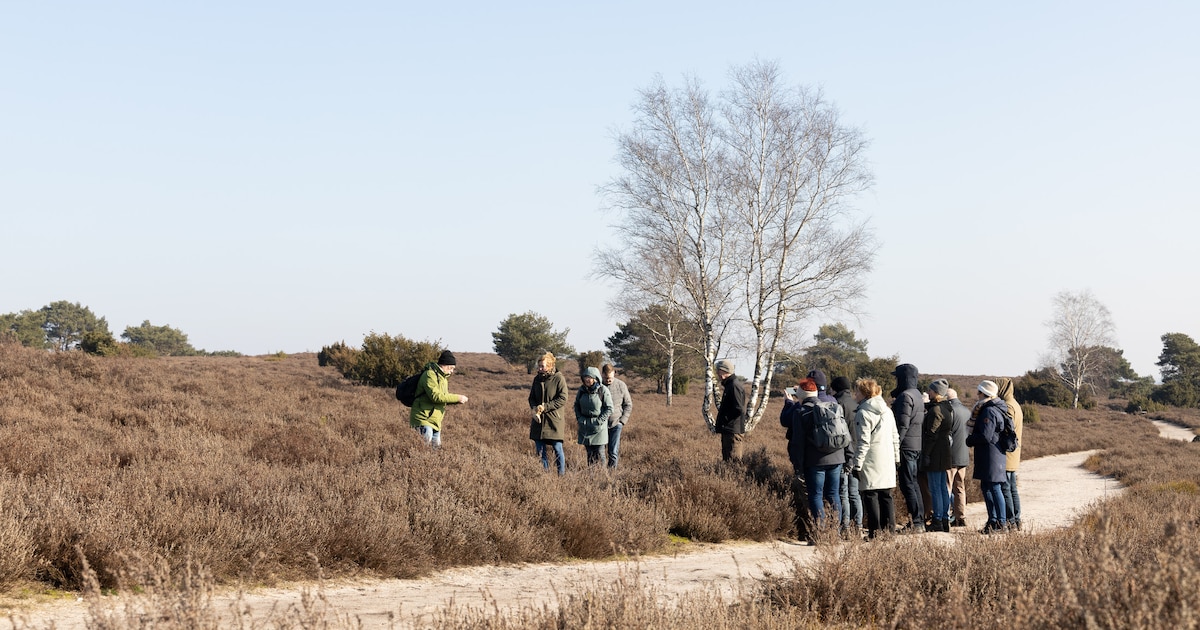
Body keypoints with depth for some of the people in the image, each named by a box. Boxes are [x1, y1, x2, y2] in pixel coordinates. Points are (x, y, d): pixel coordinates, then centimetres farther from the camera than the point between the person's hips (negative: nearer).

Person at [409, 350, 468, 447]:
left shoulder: (443, 377, 18)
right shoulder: (430, 375, -14)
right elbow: (436, 396, -24)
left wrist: (457, 401, 6)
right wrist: (457, 397, -19)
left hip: (435, 420, 10)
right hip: (423, 417, -10)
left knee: (436, 446, 6)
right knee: (427, 441, -25)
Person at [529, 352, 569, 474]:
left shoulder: (559, 378, -7)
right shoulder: (537, 379, 11)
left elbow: (563, 399, -12)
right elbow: (531, 397, 15)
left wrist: (545, 407, -16)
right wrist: (534, 408, -7)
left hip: (554, 420, -5)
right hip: (538, 420, 5)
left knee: (557, 449, -3)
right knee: (540, 451, 7)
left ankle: (562, 475, 5)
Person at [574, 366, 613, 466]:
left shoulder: (603, 390, -10)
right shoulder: (582, 390, 5)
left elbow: (609, 409, -8)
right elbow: (576, 405, 19)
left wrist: (599, 421, -14)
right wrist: (579, 418, 5)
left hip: (599, 427, -5)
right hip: (585, 427, 5)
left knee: (599, 454, -4)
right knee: (589, 453, 8)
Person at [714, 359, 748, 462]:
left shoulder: (735, 386, -17)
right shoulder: (729, 384, 15)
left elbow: (738, 409, -23)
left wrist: (722, 421, -16)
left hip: (733, 431, -11)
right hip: (728, 430, 11)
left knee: (732, 460, -8)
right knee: (726, 459, 16)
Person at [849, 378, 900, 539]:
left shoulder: (863, 413, -12)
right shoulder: (887, 411, 11)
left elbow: (863, 442, -15)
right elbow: (895, 437, 15)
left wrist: (857, 464, -12)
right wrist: (896, 458, 22)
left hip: (871, 462, -7)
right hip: (887, 462, 7)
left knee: (871, 496, -2)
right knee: (886, 495, 11)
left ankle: (875, 531, -3)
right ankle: (889, 529, 13)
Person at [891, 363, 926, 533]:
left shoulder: (905, 396, -13)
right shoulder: (917, 394, 17)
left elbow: (903, 425, -19)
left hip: (906, 447, -10)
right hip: (917, 447, 10)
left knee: (907, 485, -7)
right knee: (914, 484, 14)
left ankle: (916, 523, -8)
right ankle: (920, 521, 17)